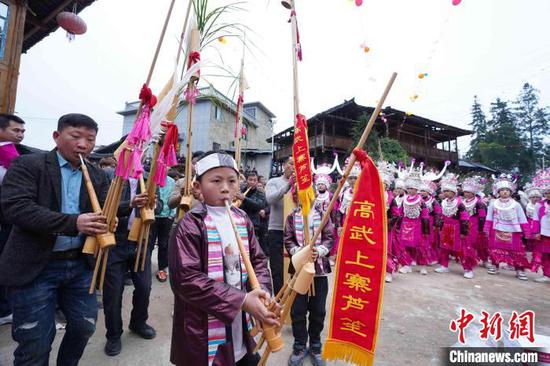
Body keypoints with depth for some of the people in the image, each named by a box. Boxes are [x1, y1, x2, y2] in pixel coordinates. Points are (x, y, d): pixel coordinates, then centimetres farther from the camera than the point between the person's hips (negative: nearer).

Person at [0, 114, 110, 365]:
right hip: (36, 267, -4)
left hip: (81, 264, 4)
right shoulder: (27, 165, -6)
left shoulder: (98, 176, 7)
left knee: (84, 327, 16)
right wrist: (73, 223, -29)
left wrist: (107, 221, -22)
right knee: (35, 342, 8)